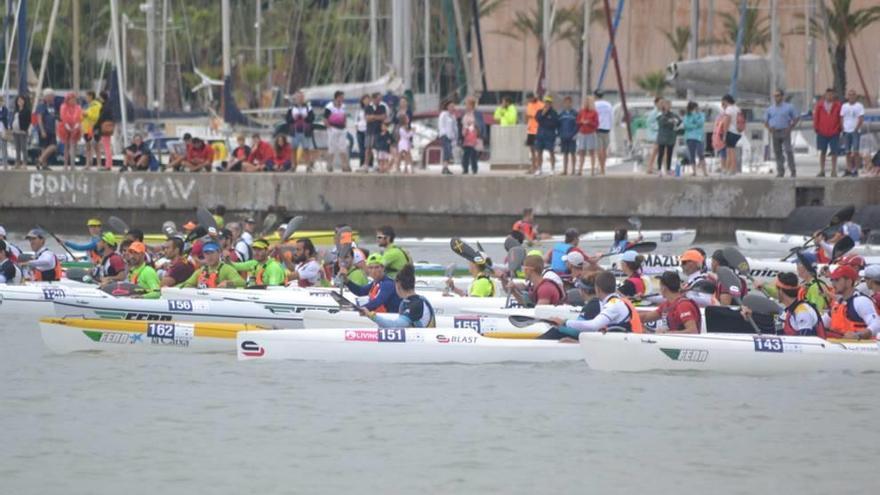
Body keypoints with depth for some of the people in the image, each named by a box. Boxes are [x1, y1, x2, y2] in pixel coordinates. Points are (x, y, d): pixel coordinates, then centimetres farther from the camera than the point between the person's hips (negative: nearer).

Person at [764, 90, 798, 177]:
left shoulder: (788, 107, 4)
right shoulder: (770, 109, 14)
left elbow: (795, 119, 5)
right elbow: (765, 121, 17)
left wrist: (790, 128, -8)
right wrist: (769, 128, -3)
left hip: (785, 133, -4)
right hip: (775, 133, 4)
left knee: (788, 151, -14)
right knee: (777, 152, 2)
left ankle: (793, 171, -11)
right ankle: (780, 171, 8)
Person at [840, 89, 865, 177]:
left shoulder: (859, 106, -1)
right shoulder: (844, 106, 12)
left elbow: (861, 119, -6)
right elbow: (841, 118, 14)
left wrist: (856, 129, -12)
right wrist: (843, 128, 2)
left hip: (855, 131, -4)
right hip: (846, 131, 4)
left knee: (855, 151, -8)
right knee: (847, 151, 4)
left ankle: (855, 170, -7)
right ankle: (849, 169, 8)